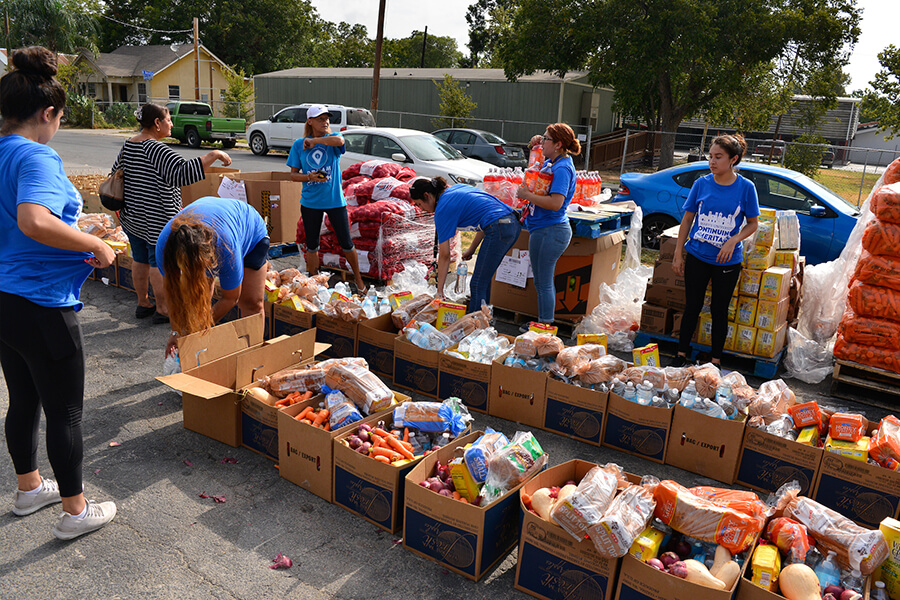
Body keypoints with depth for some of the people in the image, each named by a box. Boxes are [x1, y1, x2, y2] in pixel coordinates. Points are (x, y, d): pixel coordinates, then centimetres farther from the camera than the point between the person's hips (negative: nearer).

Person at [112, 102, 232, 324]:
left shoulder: (128, 145, 8)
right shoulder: (156, 149, -21)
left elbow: (115, 172, 21)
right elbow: (183, 173, -32)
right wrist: (214, 155, -29)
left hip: (131, 216, 9)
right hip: (156, 220, -9)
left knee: (140, 260, 17)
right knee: (160, 263, 2)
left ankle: (143, 303, 30)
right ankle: (162, 310, 11)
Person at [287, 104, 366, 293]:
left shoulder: (333, 138, -2)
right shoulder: (299, 145, 2)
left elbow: (339, 140, -28)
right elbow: (293, 174, 3)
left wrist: (313, 141, -19)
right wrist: (309, 177, -16)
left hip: (335, 200, -1)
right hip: (310, 202, 2)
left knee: (346, 243, 5)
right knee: (312, 245, 12)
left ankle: (358, 278, 25)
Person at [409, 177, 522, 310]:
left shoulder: (442, 209, -4)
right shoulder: (458, 188, 19)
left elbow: (444, 255, -3)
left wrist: (439, 291, 4)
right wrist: (472, 248, 23)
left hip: (499, 230, -9)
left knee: (477, 286, -2)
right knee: (483, 280, 19)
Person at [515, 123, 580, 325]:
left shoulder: (562, 168, -17)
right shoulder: (549, 162, 12)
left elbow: (555, 203, -27)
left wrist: (526, 194, -19)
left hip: (550, 231, -11)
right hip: (540, 229, 11)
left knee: (544, 282, -3)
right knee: (541, 281, 17)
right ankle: (542, 323, 28)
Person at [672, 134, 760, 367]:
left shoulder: (746, 187, -7)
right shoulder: (701, 184, -3)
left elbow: (753, 224, 0)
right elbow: (687, 219, 3)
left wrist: (733, 241, -18)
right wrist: (678, 254, 1)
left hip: (727, 261, -1)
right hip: (697, 256, 1)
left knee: (719, 311, 9)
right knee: (692, 307, 10)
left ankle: (715, 360, 23)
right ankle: (681, 354, 24)